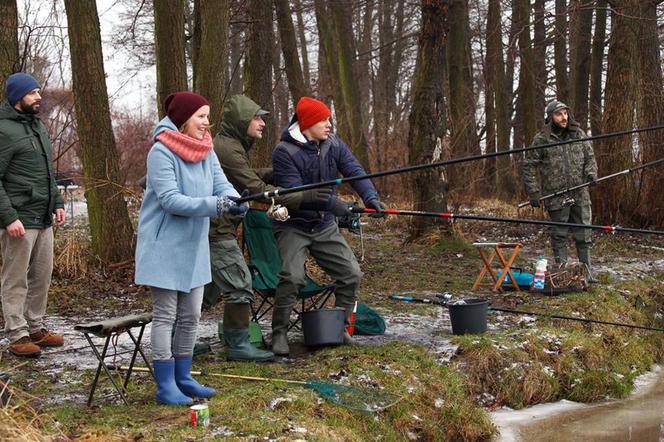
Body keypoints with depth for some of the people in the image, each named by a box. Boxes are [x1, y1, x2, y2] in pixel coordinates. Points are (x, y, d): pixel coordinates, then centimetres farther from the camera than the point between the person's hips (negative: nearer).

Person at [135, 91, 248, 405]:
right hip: (165, 246, -7)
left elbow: (221, 184, -2)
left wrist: (235, 201, -25)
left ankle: (183, 378, 23)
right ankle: (165, 386, 6)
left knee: (190, 316, 12)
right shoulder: (161, 152, -17)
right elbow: (170, 200, -23)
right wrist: (215, 204, -33)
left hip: (193, 246, 7)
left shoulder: (206, 150, 5)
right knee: (166, 316, -1)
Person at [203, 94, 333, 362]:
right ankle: (238, 345, 1)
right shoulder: (227, 149, -18)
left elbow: (249, 177, 25)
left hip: (212, 227, 11)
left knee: (209, 287, 17)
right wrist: (303, 197, -23)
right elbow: (257, 189, -21)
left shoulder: (229, 145, 15)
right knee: (239, 284, -6)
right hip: (217, 228, -11)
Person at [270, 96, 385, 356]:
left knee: (351, 274, 1)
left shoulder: (334, 145, 0)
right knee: (292, 277, -23)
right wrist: (331, 203, -36)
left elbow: (354, 171, -10)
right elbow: (293, 191, -26)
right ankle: (279, 333, -5)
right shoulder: (285, 152, -17)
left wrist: (370, 197, -30)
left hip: (324, 226, 6)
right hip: (293, 225, -6)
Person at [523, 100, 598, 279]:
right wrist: (533, 193, -7)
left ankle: (587, 272, 16)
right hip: (556, 197, -3)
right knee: (559, 236, 4)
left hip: (580, 195, 3)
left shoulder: (578, 134, 8)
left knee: (584, 235, 7)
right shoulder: (542, 139, -4)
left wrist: (591, 173, -5)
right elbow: (529, 166, -1)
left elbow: (590, 157, 16)